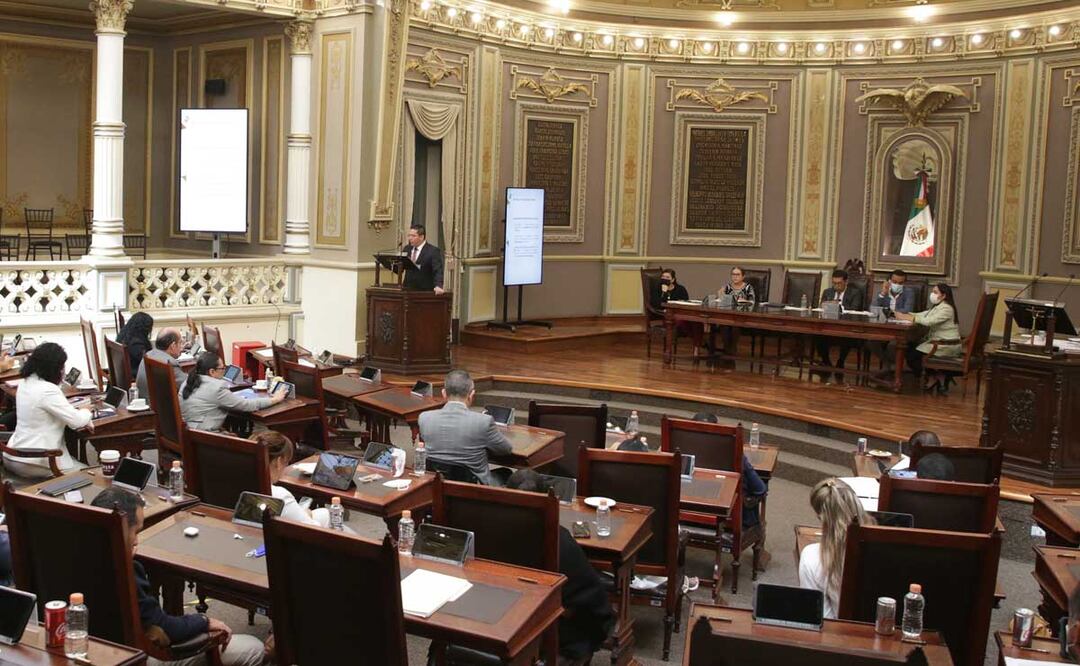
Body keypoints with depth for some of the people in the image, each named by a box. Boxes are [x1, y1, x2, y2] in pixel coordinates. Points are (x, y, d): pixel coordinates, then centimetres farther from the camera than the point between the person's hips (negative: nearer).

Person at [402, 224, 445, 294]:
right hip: (408, 290, 5)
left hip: (425, 292, -5)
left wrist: (438, 286, -35)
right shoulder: (407, 249, 11)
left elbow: (438, 271, -18)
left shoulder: (433, 251, -9)